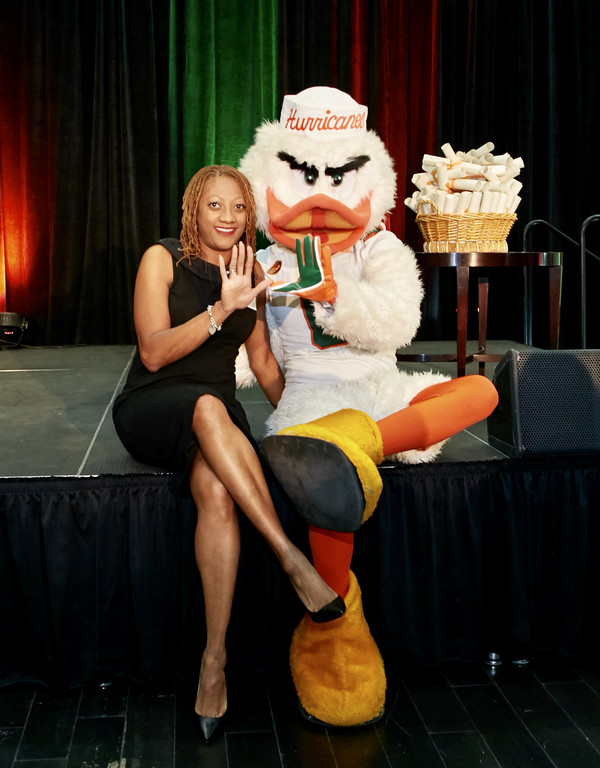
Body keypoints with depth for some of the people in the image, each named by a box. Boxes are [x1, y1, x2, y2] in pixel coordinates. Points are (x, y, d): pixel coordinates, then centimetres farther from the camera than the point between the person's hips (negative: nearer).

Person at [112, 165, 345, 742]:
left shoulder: (252, 272, 11)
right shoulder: (162, 259, -2)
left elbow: (262, 359, 18)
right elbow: (153, 352, -13)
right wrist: (222, 309, -24)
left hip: (217, 415, 3)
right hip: (150, 409, -2)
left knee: (217, 492, -33)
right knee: (208, 405, -40)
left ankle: (214, 660, -29)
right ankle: (291, 558, -39)